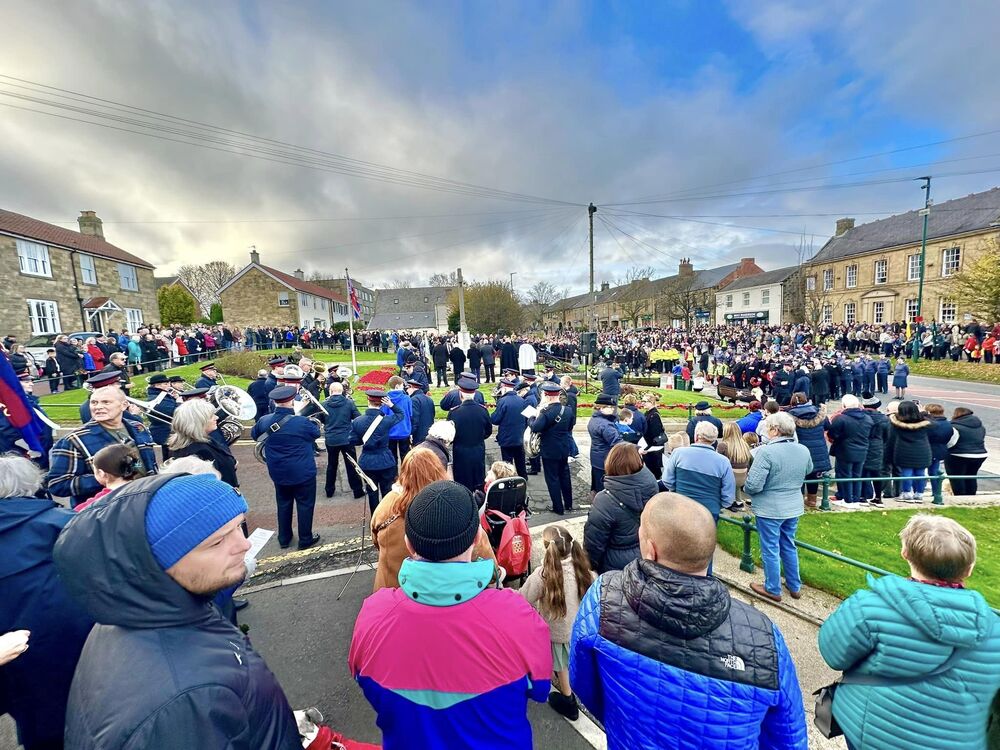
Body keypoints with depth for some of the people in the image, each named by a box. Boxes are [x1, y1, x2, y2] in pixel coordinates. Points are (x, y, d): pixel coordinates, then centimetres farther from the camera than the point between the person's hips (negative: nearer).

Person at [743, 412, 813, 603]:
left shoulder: (766, 451, -26)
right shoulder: (804, 450, -4)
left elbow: (753, 485, -26)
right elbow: (808, 470, 20)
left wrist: (746, 489, -5)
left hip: (770, 509, -6)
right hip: (794, 508, 7)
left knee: (770, 550, 10)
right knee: (789, 546, 23)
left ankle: (773, 590, 24)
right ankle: (795, 587, 37)